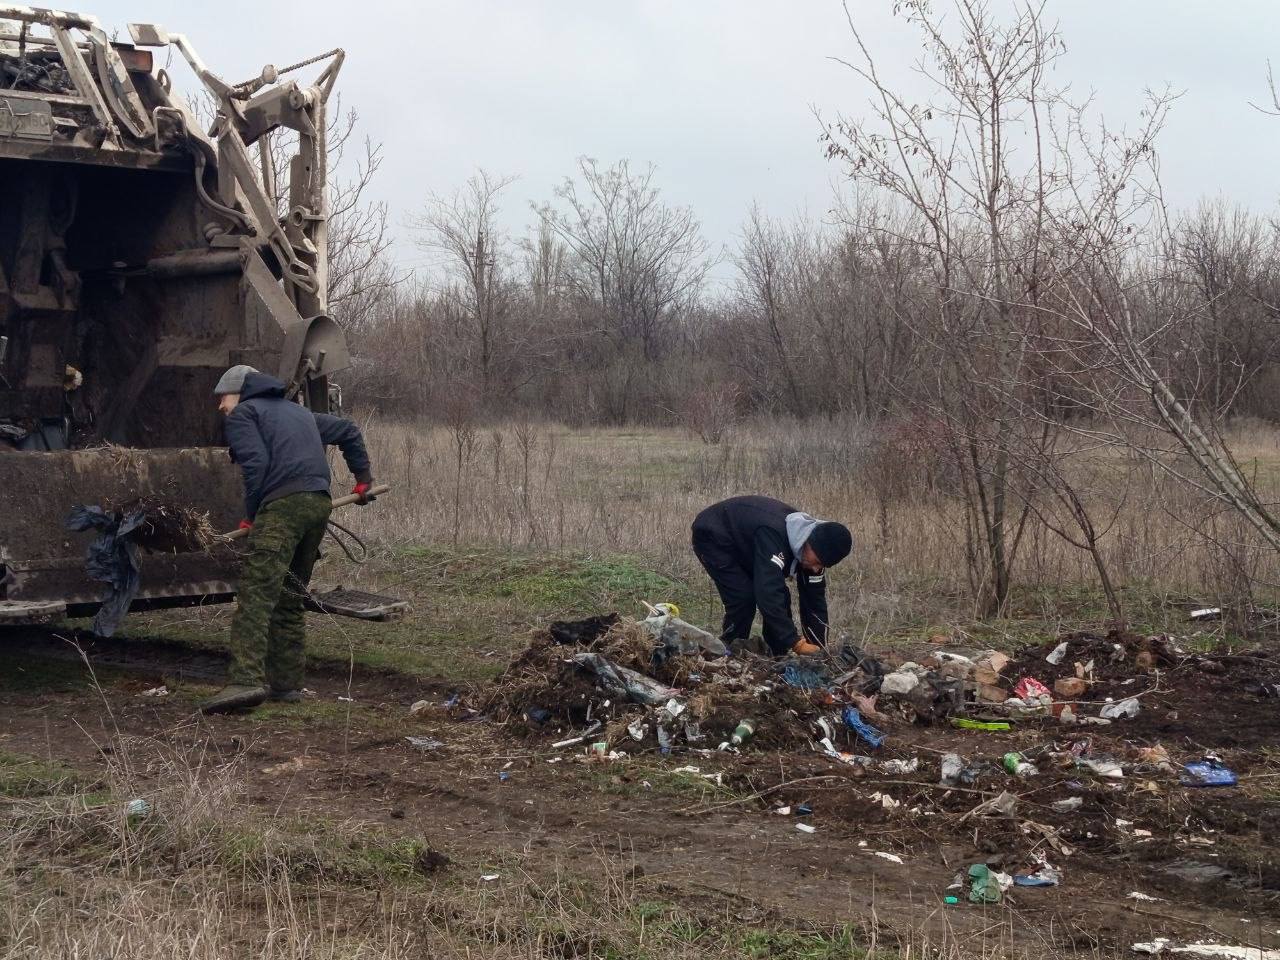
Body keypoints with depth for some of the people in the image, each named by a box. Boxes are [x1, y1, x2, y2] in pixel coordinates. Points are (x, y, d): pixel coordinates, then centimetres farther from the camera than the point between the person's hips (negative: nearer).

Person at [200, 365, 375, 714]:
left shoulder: (243, 413, 8)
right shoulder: (297, 411, 32)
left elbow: (255, 463, -7)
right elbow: (348, 431, 36)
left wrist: (250, 515, 0)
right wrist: (362, 477, 39)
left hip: (283, 505, -8)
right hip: (320, 504, 8)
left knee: (256, 595, -17)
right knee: (290, 599, 16)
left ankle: (247, 680, -30)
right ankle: (286, 683, 17)